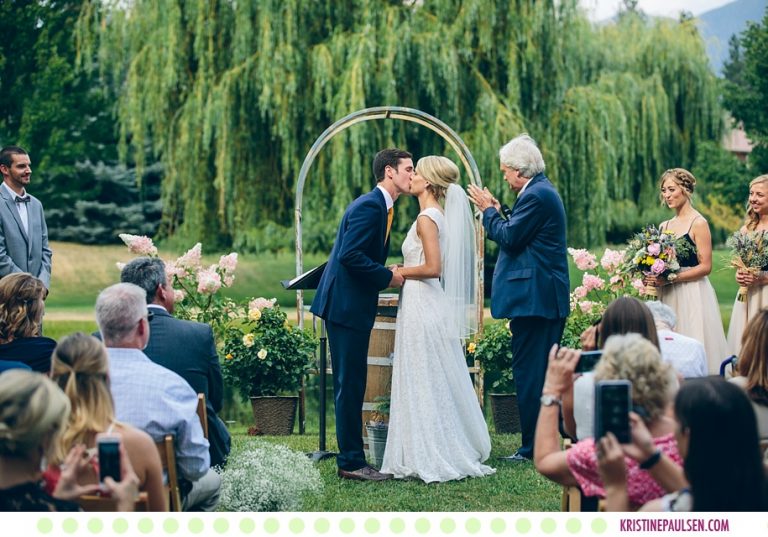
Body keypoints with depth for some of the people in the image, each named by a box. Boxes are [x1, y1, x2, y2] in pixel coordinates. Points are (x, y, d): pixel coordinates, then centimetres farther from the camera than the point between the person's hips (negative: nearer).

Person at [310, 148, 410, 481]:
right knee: (350, 385, -6)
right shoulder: (369, 206, -16)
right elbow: (349, 255, -24)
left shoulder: (382, 206, 16)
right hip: (346, 305, -11)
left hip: (355, 306, 11)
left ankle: (351, 458, 18)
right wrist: (388, 276, -16)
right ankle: (351, 462, -2)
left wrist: (389, 275, 4)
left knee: (352, 385, 13)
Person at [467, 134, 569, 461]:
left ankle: (533, 448, -5)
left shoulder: (536, 195, -14)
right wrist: (497, 211, 14)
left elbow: (510, 238, -17)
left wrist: (489, 210, -4)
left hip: (535, 297, -11)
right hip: (546, 297, 11)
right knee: (539, 371, 13)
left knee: (529, 373, -7)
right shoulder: (542, 191, 19)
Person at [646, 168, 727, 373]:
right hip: (668, 296, 6)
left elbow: (705, 266, -11)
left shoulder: (698, 223, -6)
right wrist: (654, 276, -2)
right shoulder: (664, 226, 14)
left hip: (692, 295, -6)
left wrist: (671, 279, -18)